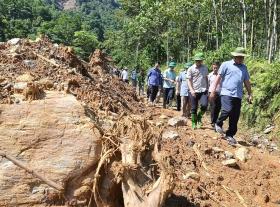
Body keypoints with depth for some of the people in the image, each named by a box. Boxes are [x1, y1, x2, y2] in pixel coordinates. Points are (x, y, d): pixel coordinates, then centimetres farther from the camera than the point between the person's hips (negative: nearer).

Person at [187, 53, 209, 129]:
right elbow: (189, 80, -4)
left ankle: (199, 117, 11)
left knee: (204, 105, -16)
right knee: (194, 108, 4)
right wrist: (191, 90, -17)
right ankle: (194, 123, 18)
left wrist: (207, 88, 16)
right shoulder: (191, 69, -1)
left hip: (203, 91, 2)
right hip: (194, 91, -2)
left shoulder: (205, 68, 9)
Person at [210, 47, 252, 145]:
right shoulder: (226, 65, 3)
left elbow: (247, 82, 23)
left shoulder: (244, 67, 18)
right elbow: (218, 78, 1)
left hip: (238, 96, 5)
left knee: (235, 117, 2)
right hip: (226, 93, -5)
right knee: (227, 110, -23)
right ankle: (218, 123, 5)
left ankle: (230, 135, 14)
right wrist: (213, 91, -4)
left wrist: (250, 94, 19)